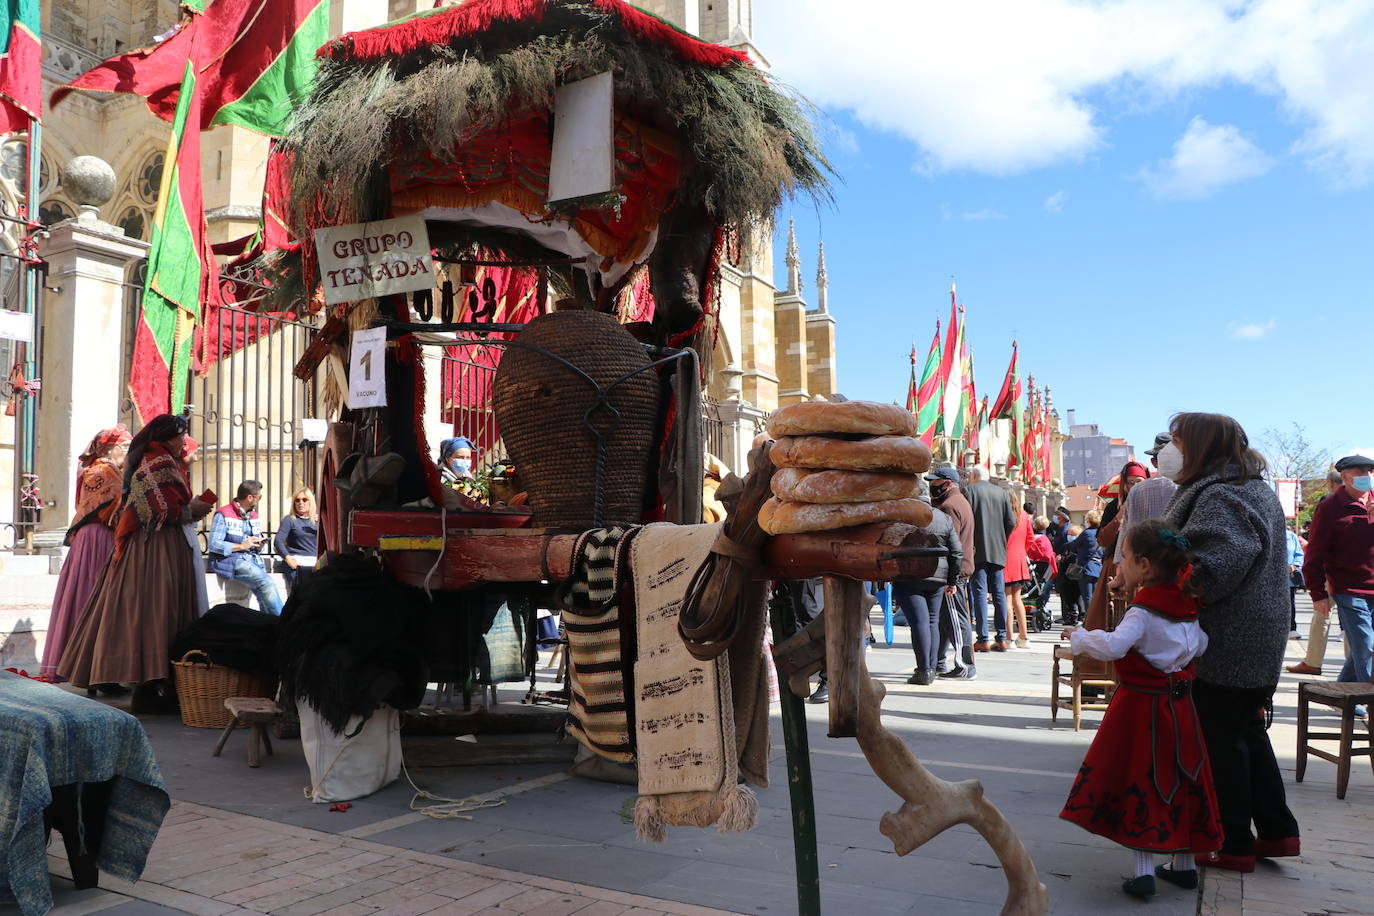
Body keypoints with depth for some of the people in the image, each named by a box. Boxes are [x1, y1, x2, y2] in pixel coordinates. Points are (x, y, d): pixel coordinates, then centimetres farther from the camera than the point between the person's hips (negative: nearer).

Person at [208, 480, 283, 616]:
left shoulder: (253, 516, 20)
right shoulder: (223, 515, -3)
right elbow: (213, 545, -11)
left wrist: (259, 545, 5)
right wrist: (241, 546, -13)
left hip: (253, 559, 7)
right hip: (231, 560, -7)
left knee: (265, 595, -20)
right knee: (266, 582, -27)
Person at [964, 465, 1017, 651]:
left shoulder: (970, 491, -4)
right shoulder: (1002, 492, 10)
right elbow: (1011, 522, 6)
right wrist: (1001, 541, 16)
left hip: (978, 551, -4)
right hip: (998, 552, 5)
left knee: (980, 593, -4)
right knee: (999, 593, 8)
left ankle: (983, 639, -7)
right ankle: (1001, 638, 9)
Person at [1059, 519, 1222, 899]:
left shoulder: (1142, 611, -20)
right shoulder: (1186, 606, 3)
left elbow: (1113, 646, -33)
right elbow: (1200, 645, 14)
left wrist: (1080, 637, -19)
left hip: (1141, 708, -7)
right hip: (1180, 705, 7)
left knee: (1140, 782, 0)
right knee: (1180, 782, 16)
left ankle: (1144, 871, 0)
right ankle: (1185, 864, 27)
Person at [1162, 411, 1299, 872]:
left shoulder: (1218, 495, -17)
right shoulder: (1260, 489, 14)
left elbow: (1234, 549, -34)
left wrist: (1192, 584, -29)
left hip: (1226, 640, -10)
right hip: (1261, 638, 10)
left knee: (1222, 738, 1)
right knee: (1249, 731, 20)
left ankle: (1236, 844, 11)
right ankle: (1277, 830, 27)